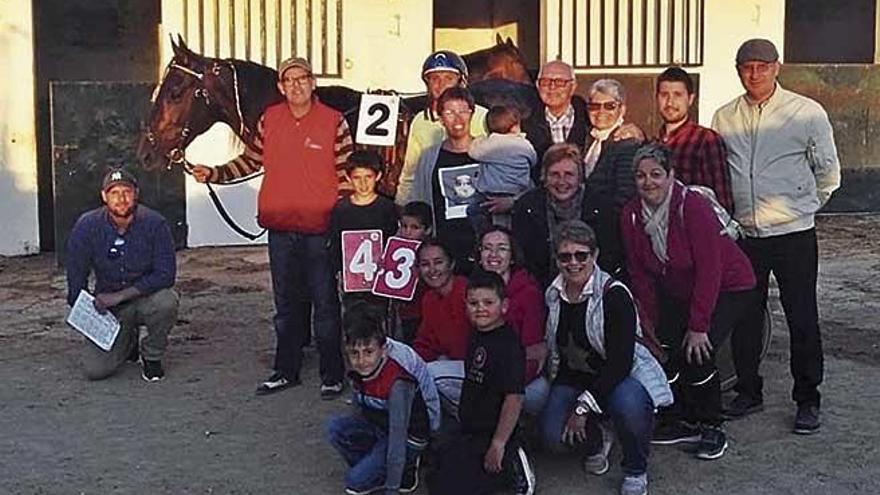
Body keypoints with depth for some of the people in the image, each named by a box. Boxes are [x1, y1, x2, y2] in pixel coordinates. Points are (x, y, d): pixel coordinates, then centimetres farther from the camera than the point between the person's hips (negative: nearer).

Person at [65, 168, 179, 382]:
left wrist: (120, 295, -23)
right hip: (107, 307, 1)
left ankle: (152, 356, -5)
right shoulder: (87, 226, -12)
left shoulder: (154, 223, -17)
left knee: (166, 302, -36)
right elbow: (76, 278, -3)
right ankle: (128, 342, 20)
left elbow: (165, 275, -18)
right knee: (95, 370, -16)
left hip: (146, 298, -1)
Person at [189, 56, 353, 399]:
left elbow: (346, 171, -3)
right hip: (279, 227, 4)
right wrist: (214, 174, 3)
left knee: (325, 304, 4)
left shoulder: (334, 121, -5)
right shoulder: (270, 119, 5)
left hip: (319, 229, -4)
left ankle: (332, 376, 15)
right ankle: (286, 371, 26)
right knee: (285, 304, 14)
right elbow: (251, 160, 14)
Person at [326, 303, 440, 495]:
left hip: (410, 434, -7)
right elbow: (359, 408, 7)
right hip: (378, 424, 7)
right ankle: (372, 467, 2)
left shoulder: (398, 382, -34)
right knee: (334, 427, -17)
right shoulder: (359, 368, -12)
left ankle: (405, 470, 6)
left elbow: (397, 437, -32)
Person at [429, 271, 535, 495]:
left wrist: (498, 445, -26)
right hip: (472, 431, 10)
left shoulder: (508, 345, -22)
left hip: (491, 434, -10)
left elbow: (514, 398, -26)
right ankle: (509, 462, 14)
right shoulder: (477, 338, 6)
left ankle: (510, 468, 0)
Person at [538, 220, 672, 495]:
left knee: (628, 405, -39)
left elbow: (620, 361, -24)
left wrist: (583, 407, -26)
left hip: (624, 374, -5)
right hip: (574, 377, 5)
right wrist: (557, 388, 1)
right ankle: (596, 441, 17)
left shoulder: (614, 294, -19)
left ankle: (635, 472, -7)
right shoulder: (552, 295, 0)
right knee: (553, 435, -21)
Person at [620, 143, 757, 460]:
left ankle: (712, 428, -1)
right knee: (661, 350, -8)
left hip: (729, 288, -6)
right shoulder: (631, 215, -9)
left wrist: (698, 326, -27)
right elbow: (639, 274, -1)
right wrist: (649, 323, -4)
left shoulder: (693, 207, -27)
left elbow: (709, 270, -27)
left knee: (695, 353, -21)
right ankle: (685, 422, 13)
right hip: (678, 293, 6)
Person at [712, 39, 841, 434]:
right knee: (743, 317, 11)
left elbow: (827, 174, 5)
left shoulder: (807, 113, -4)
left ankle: (807, 401, 15)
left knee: (802, 320, 2)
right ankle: (748, 393, 26)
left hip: (793, 234, -3)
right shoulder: (724, 118, 6)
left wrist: (798, 207, 11)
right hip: (743, 234, 3)